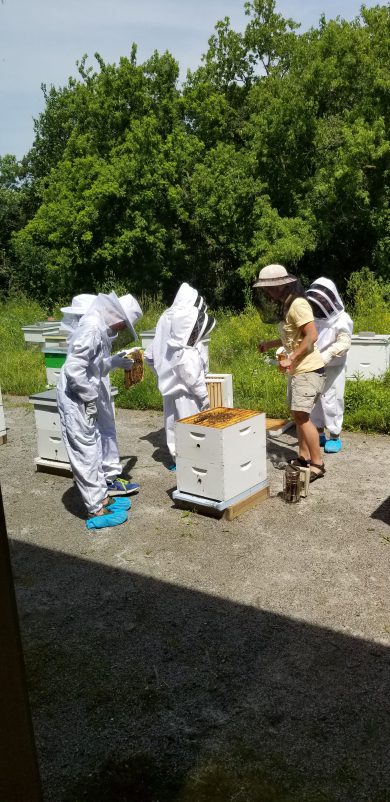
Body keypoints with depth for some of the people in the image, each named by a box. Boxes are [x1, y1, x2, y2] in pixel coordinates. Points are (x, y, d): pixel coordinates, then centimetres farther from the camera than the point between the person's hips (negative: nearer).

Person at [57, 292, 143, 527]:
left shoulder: (100, 329, 7)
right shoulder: (90, 329, -24)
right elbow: (74, 369, -28)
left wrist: (115, 361, 11)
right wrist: (90, 399, -21)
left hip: (92, 395, 11)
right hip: (78, 400, -10)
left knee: (106, 436, 24)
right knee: (87, 452, -2)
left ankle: (110, 481, 43)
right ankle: (96, 506, 7)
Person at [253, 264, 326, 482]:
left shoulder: (298, 305, -17)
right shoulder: (285, 306, 13)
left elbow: (311, 336, -24)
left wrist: (291, 359, -25)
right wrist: (271, 343, 17)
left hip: (309, 370, -10)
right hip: (298, 370, 10)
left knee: (302, 416, -13)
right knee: (299, 415, 12)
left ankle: (317, 464, -6)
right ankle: (303, 457, 22)